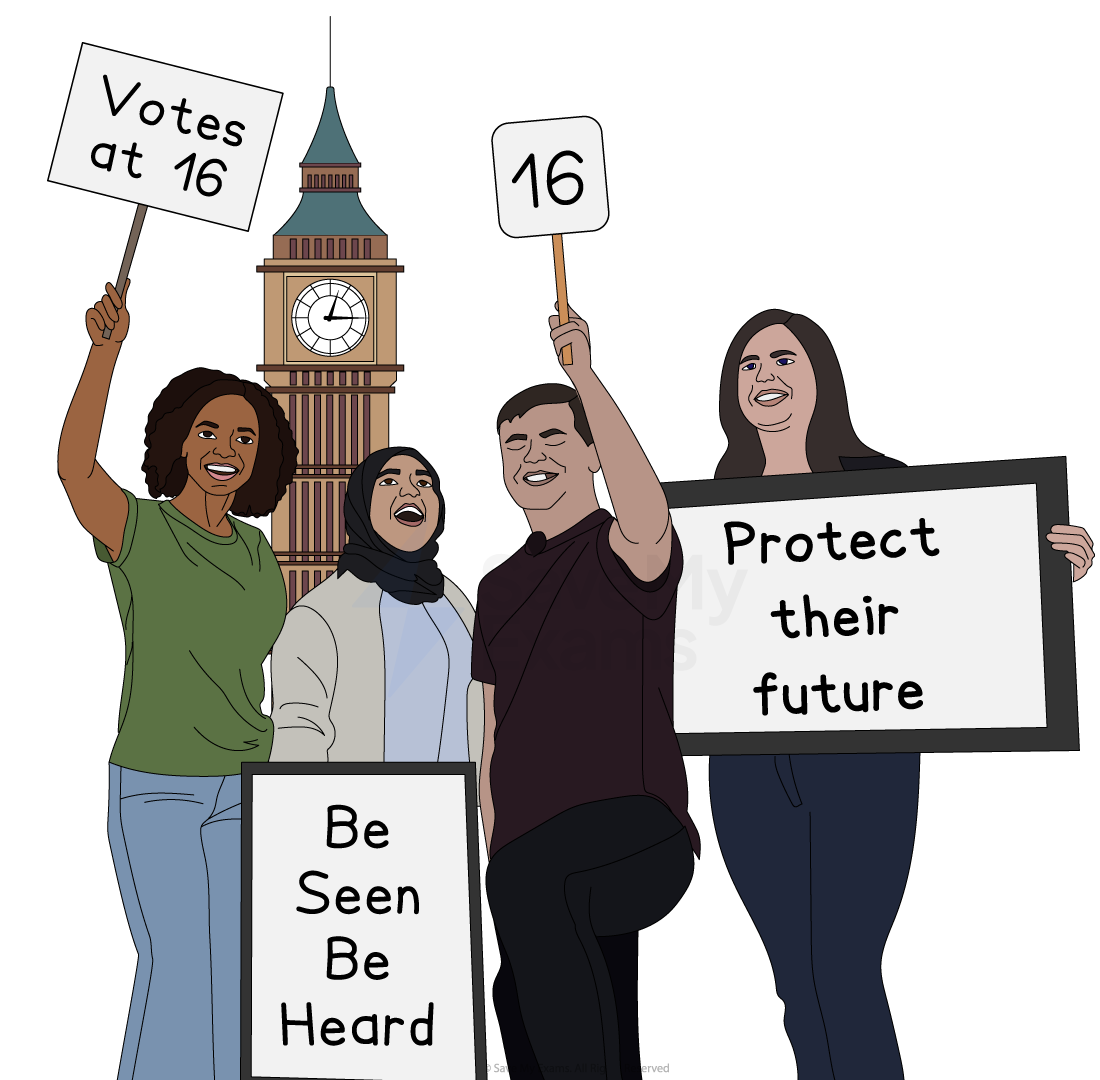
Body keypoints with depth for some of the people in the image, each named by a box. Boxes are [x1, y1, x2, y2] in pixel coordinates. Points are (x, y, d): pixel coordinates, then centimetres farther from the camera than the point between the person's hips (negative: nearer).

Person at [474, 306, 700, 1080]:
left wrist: (585, 376, -29)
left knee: (535, 889, -37)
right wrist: (491, 858, 17)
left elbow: (646, 520, -28)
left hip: (628, 835, -7)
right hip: (527, 856, 7)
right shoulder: (501, 589, 19)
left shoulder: (625, 551, -1)